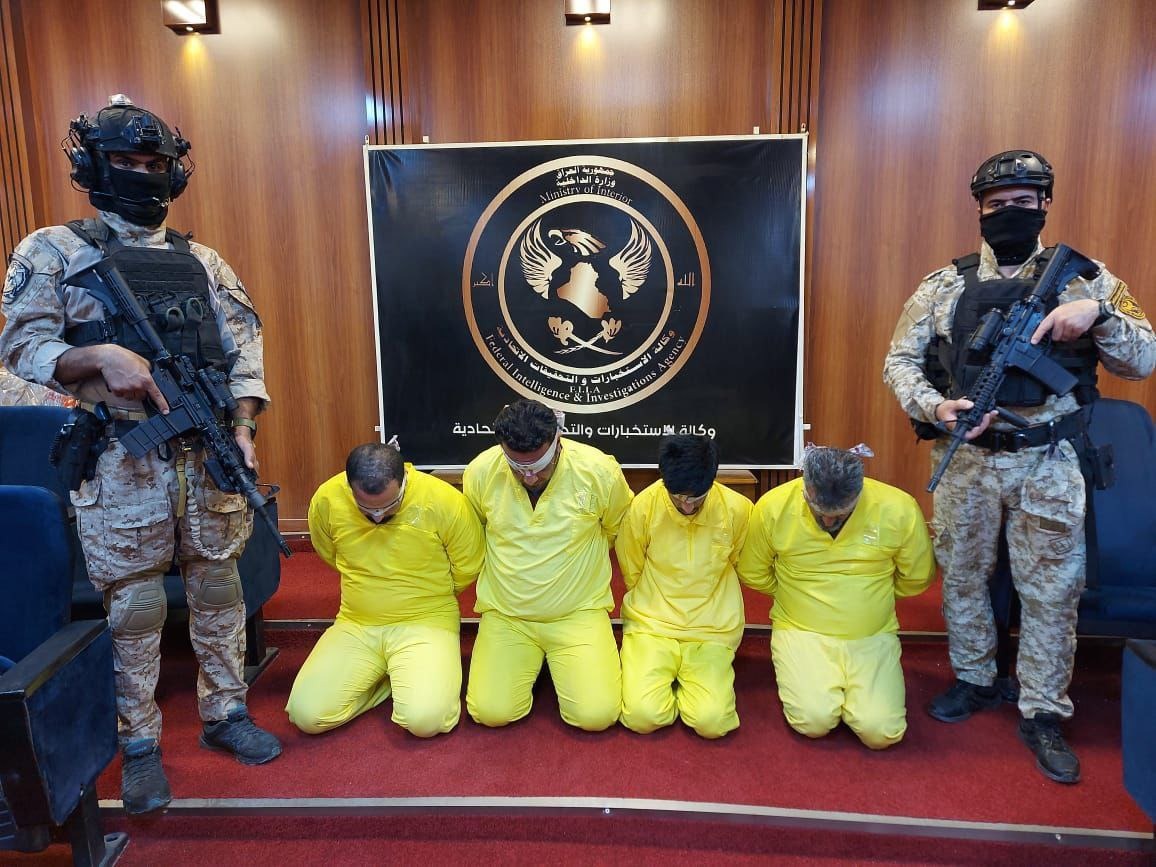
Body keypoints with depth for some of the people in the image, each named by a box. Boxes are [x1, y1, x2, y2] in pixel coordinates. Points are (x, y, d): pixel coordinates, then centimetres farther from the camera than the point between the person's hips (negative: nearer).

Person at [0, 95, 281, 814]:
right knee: (134, 606, 6)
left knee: (218, 589, 11)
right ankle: (140, 743, 23)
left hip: (209, 458, 3)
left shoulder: (203, 261, 11)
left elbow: (244, 350, 5)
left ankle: (226, 713, 29)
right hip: (122, 465, -3)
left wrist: (243, 429, -7)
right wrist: (98, 357, -21)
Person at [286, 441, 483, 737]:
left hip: (426, 624, -3)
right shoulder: (326, 499, -10)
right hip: (355, 625, 4)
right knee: (307, 715, -13)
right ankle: (392, 678, 12)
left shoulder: (445, 501, -19)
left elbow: (467, 570, -3)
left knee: (426, 719, -26)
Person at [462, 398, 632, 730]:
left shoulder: (600, 470, -16)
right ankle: (531, 660, 19)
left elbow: (617, 528, 7)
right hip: (505, 615, 2)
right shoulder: (479, 472, -12)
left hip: (579, 613, -1)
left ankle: (561, 663, 18)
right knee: (491, 712, -12)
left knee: (597, 715, -14)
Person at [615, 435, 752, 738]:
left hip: (712, 631, 1)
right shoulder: (643, 507, -11)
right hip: (651, 625, 0)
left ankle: (688, 684, 14)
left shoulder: (738, 508, -9)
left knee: (712, 722, -19)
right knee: (642, 716, -21)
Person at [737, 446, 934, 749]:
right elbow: (754, 576, 3)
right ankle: (801, 674, 13)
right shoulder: (773, 506, -15)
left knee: (881, 731, -16)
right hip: (802, 633, -1)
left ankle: (850, 686, 16)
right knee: (814, 720, -20)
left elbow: (915, 579, 5)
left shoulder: (899, 509, -14)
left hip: (872, 637, 1)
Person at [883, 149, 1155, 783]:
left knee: (1051, 591, 7)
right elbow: (900, 362, 2)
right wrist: (934, 408, -16)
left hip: (1049, 466, 0)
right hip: (964, 461, 1)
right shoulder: (944, 285, 3)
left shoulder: (1085, 279, 2)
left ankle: (1042, 714, 24)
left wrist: (1099, 313, -19)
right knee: (962, 576, 13)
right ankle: (974, 681, 34)